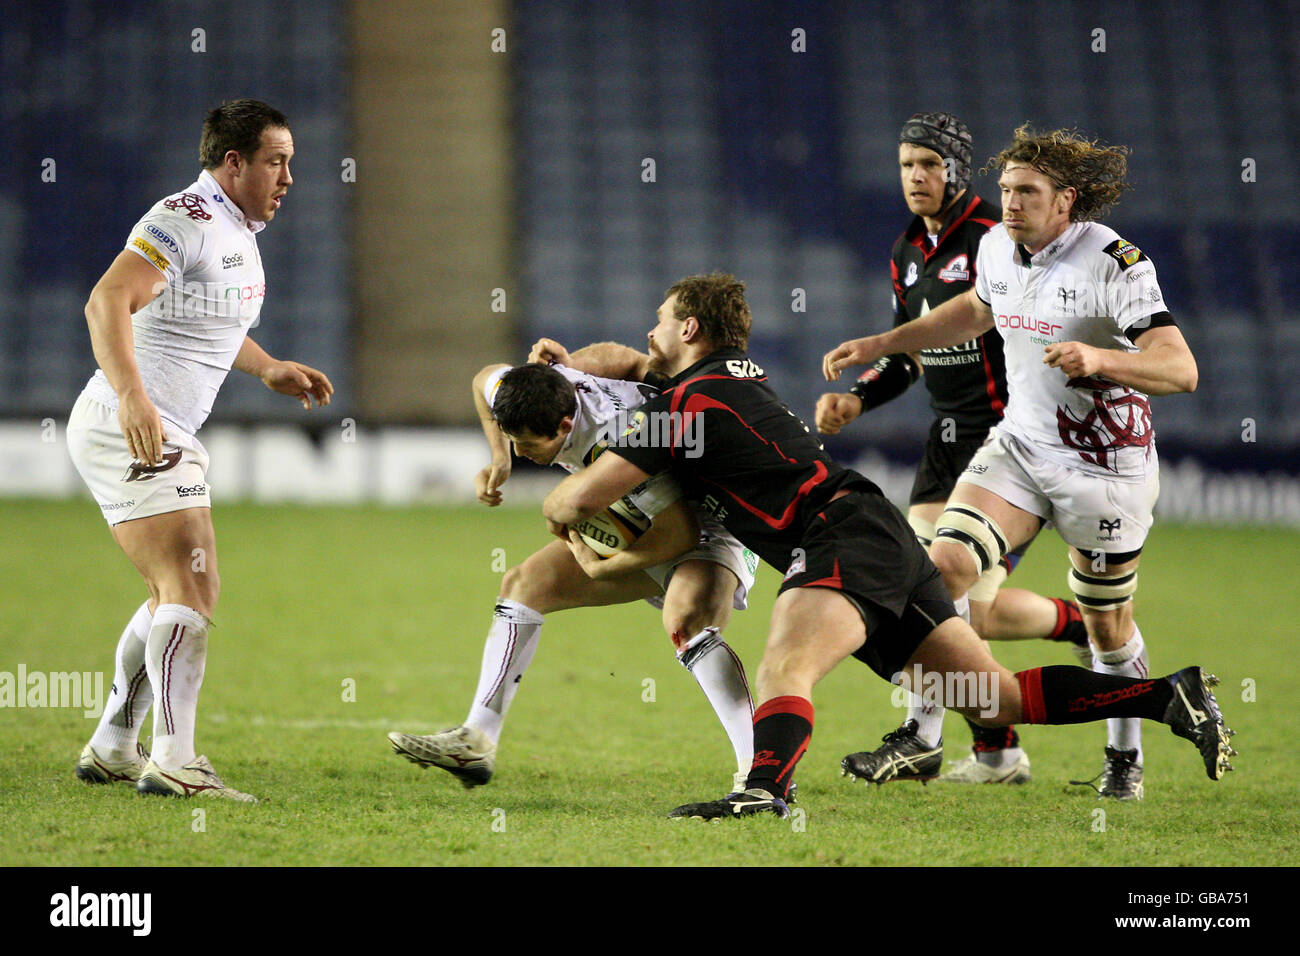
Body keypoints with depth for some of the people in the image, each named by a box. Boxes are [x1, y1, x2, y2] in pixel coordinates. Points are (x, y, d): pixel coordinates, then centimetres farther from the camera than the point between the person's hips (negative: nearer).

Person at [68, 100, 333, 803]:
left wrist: (268, 368, 27)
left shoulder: (237, 231, 17)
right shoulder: (186, 220, -16)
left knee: (176, 597, 17)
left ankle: (112, 748, 23)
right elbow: (107, 302, -28)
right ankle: (174, 761, -21)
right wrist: (131, 396, -40)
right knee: (191, 591, -17)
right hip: (129, 430, -11)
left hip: (161, 436, 11)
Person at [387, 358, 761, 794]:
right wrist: (498, 461, 0)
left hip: (708, 525, -9)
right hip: (637, 528, 9)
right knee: (523, 584, 5)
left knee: (685, 619, -36)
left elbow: (681, 532, -32)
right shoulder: (526, 395, -15)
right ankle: (475, 743, 5)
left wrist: (600, 567, -22)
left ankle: (757, 770, -39)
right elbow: (485, 379, 11)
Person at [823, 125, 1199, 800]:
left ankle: (1125, 756, 35)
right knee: (944, 564, -16)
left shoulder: (1116, 264, -21)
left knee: (1107, 628, 10)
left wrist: (1097, 357, -47)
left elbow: (1180, 369, -30)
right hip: (1019, 445, 5)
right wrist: (882, 344, 20)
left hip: (1106, 468, -5)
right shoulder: (997, 246, 0)